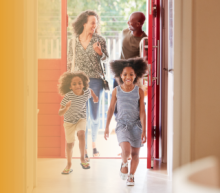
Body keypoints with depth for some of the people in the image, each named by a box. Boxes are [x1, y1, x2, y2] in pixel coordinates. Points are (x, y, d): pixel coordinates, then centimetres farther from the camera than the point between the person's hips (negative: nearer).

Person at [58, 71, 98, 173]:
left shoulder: (86, 92, -21)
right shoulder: (68, 96, -30)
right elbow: (60, 113, -31)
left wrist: (95, 97, 21)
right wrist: (66, 108, -49)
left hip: (81, 118, 1)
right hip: (69, 121, -1)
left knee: (81, 134, -27)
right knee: (69, 143, 9)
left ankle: (82, 159, -10)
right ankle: (69, 164, 31)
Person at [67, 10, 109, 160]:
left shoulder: (100, 40, 0)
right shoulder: (74, 42, 2)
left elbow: (106, 59, 5)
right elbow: (69, 62, 10)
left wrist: (99, 52, -16)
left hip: (95, 81, 0)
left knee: (94, 116, 6)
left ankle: (94, 143, 31)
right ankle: (84, 150, 6)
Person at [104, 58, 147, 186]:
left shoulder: (139, 91, -4)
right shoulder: (116, 91, -1)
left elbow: (142, 111, -4)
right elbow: (111, 109, 7)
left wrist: (144, 131, -9)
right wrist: (107, 128, 9)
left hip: (136, 124, 1)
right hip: (122, 124, -1)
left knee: (135, 153, 7)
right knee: (126, 151, -22)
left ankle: (131, 176, 27)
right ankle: (124, 164, 10)